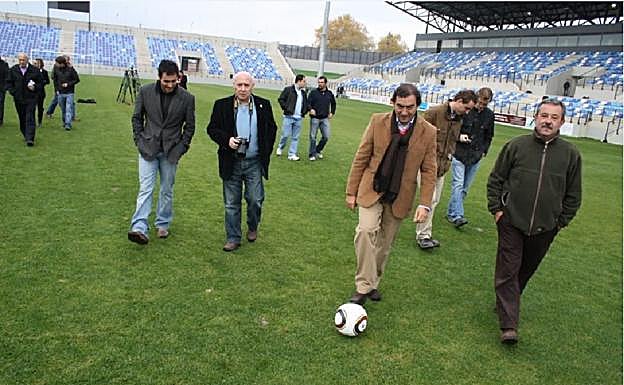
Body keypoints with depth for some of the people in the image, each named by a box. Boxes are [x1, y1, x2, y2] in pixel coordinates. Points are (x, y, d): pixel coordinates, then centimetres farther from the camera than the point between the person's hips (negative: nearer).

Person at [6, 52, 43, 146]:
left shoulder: (34, 70, 0)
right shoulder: (13, 70, 6)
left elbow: (41, 83, 7)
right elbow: (9, 82, 12)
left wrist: (35, 88, -11)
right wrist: (12, 92, -3)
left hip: (30, 99, -3)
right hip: (18, 99, 3)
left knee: (30, 118, -10)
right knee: (22, 119, 11)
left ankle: (30, 139, -14)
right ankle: (26, 135, 27)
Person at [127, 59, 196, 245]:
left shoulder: (187, 98, -5)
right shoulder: (145, 92, -3)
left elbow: (190, 126, 5)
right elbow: (137, 118, 7)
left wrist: (181, 147, -1)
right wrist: (139, 141, 1)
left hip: (171, 151, 1)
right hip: (148, 148, 0)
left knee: (167, 190, 10)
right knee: (145, 189, -7)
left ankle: (163, 224, 25)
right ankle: (139, 228, -10)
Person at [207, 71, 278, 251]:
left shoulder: (263, 105, 1)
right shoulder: (222, 105, -2)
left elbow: (272, 128, 11)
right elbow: (212, 128, 3)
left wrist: (266, 151, 4)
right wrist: (226, 140, -15)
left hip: (254, 162, 0)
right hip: (231, 162, 0)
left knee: (255, 200, 4)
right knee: (231, 203, 7)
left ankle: (252, 228, 33)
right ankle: (233, 238, 20)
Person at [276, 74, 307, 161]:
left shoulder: (303, 93, 15)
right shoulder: (288, 89, -3)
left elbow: (306, 103, 26)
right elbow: (280, 99, -4)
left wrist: (304, 111, 11)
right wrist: (286, 108, -11)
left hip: (298, 118, 5)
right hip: (289, 117, -5)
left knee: (295, 137, 4)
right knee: (285, 135, -3)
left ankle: (292, 154, 8)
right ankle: (280, 148, 23)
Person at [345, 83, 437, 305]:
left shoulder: (428, 132, -5)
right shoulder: (378, 122, -5)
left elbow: (428, 171, -1)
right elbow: (361, 158, -1)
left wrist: (425, 204, -9)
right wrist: (351, 192, -1)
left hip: (400, 197, 1)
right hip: (371, 190, -1)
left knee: (385, 243, 11)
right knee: (366, 230, -22)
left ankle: (373, 282, 31)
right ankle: (363, 286, -12)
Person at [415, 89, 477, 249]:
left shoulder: (458, 119, 9)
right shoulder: (434, 112, -14)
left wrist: (448, 158, 10)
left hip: (442, 166, 7)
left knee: (434, 200, 11)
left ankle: (424, 234, 21)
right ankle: (423, 235, 3)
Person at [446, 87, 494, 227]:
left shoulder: (489, 115, 8)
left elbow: (489, 137, 19)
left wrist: (483, 151, 8)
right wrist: (459, 136, -15)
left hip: (476, 157, 4)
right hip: (459, 154, -4)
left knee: (465, 187, 6)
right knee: (458, 184, -11)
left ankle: (451, 213, 16)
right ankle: (457, 216, -14)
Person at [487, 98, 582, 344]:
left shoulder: (571, 154, 1)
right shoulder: (516, 146, -4)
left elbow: (573, 195, 9)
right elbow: (495, 179, 5)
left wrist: (561, 221, 5)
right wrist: (496, 208, -1)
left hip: (545, 229, 2)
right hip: (511, 222, -2)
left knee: (525, 270, 15)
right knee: (508, 271, -3)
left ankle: (507, 303, 39)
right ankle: (508, 326, 1)